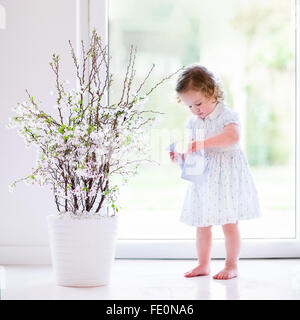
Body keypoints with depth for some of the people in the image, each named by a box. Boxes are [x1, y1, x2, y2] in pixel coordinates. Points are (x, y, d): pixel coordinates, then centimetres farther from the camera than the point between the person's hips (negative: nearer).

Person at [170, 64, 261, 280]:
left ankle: (232, 265, 11)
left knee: (229, 223, -2)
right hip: (203, 178, 6)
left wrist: (204, 143, -37)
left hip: (227, 175, -6)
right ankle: (203, 264, 23)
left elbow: (233, 136, -33)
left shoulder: (227, 116, -12)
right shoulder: (193, 122, 9)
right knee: (202, 224, 10)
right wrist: (181, 156, -8)